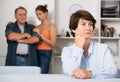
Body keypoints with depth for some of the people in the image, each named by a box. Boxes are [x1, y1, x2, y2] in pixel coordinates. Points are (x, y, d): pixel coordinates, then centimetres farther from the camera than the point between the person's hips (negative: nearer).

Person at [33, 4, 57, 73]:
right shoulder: (37, 27, 15)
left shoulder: (51, 26, -1)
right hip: (36, 52, 5)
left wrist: (40, 35, -14)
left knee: (42, 74, -12)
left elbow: (53, 44, -9)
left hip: (45, 53, -5)